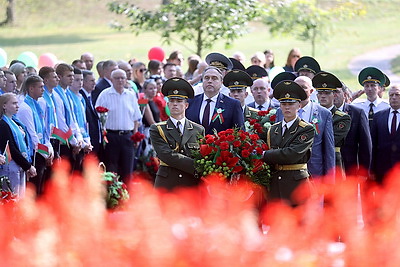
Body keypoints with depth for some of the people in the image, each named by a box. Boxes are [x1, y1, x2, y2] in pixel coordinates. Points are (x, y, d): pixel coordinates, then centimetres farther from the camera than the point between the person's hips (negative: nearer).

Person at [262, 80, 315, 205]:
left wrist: (264, 155, -12)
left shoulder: (307, 129, -3)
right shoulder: (273, 130, 15)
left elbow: (292, 154, -16)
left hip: (297, 184, -5)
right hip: (275, 185, 5)